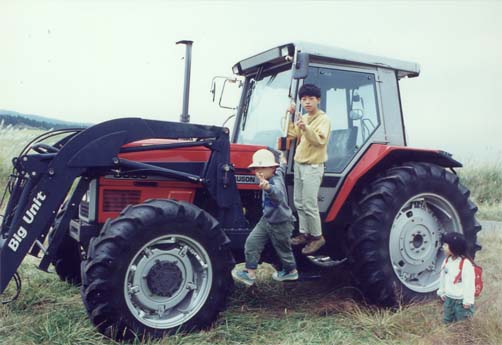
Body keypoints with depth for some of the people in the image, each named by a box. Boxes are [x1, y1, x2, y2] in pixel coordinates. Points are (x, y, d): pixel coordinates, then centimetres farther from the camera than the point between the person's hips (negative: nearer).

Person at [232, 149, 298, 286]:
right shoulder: (277, 173, -4)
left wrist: (268, 187, -76)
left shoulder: (276, 181, -30)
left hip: (280, 223, -8)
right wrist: (283, 164, 45)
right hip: (267, 219, 8)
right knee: (252, 242, -1)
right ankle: (250, 273, 6)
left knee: (283, 249, 14)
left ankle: (291, 271, 39)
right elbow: (280, 169, 21)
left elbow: (278, 195, -54)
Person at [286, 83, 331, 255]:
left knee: (309, 205, -8)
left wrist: (306, 128, -42)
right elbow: (291, 134, 13)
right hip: (299, 165, 8)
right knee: (299, 203, 13)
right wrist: (290, 116, 3)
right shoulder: (303, 118, 13)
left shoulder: (323, 119, -13)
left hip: (313, 167, -8)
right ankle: (304, 233, 24)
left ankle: (317, 237, 5)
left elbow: (320, 140, -27)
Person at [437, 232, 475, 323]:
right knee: (446, 322, 20)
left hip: (461, 301, -7)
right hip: (449, 298, 7)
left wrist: (468, 301, -17)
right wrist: (442, 292, 18)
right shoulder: (447, 260, 0)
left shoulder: (466, 264, -23)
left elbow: (469, 283, -21)